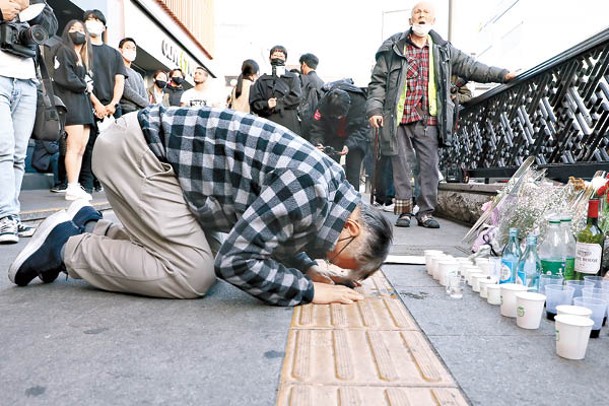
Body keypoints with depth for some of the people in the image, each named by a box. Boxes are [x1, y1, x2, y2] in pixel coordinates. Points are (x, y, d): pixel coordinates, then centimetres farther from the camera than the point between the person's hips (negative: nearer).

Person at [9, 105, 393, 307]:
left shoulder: (329, 184, 4)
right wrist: (311, 291, -14)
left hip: (158, 144, 9)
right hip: (137, 148, -9)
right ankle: (66, 246, 5)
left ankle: (91, 226, 18)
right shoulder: (309, 191, -25)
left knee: (205, 254, 8)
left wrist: (310, 269, 5)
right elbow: (236, 261, -24)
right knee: (193, 276, -11)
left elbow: (271, 229, 19)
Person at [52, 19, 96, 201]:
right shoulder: (63, 51, 3)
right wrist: (85, 86, 0)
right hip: (70, 102, -8)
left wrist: (88, 87, -4)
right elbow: (65, 78, -11)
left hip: (84, 104, 8)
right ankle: (72, 188, -15)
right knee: (74, 146, -14)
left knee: (81, 148, 2)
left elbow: (88, 81, 17)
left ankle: (75, 186, 2)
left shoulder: (84, 57, 27)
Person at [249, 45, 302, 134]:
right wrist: (266, 104, -13)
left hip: (289, 124, 0)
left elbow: (296, 97, -2)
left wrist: (277, 103, -6)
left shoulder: (293, 78, 14)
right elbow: (254, 102, 7)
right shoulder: (262, 80, 16)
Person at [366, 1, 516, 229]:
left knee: (429, 166, 0)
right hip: (398, 118, -2)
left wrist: (501, 74, 13)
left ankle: (426, 212, 10)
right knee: (401, 165, 0)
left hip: (428, 120, 2)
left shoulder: (443, 50, 15)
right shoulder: (393, 47, 7)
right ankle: (404, 211, 10)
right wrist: (375, 109, -8)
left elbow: (471, 67, 20)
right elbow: (378, 81, 4)